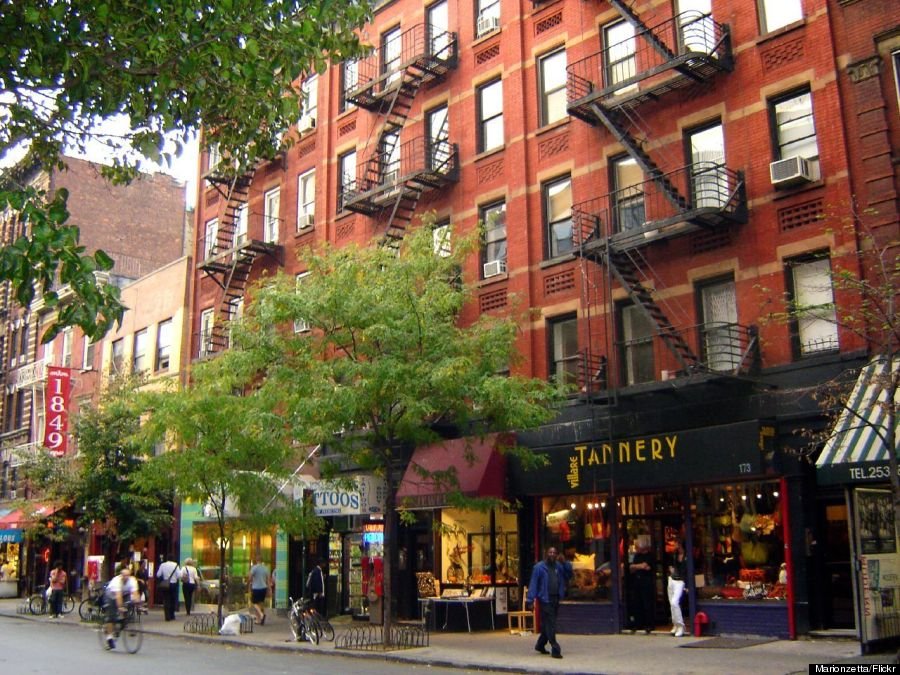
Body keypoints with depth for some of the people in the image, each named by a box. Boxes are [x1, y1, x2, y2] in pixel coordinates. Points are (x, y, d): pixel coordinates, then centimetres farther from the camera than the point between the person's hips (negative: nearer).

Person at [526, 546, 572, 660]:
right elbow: (533, 583, -9)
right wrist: (530, 599, -15)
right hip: (545, 599, -6)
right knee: (550, 625, -7)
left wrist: (565, 563, -7)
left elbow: (569, 575, 6)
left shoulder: (559, 566, 10)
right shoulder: (539, 567, -6)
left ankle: (540, 645, 32)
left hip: (556, 599, 6)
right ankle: (555, 650, -4)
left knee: (548, 625, 16)